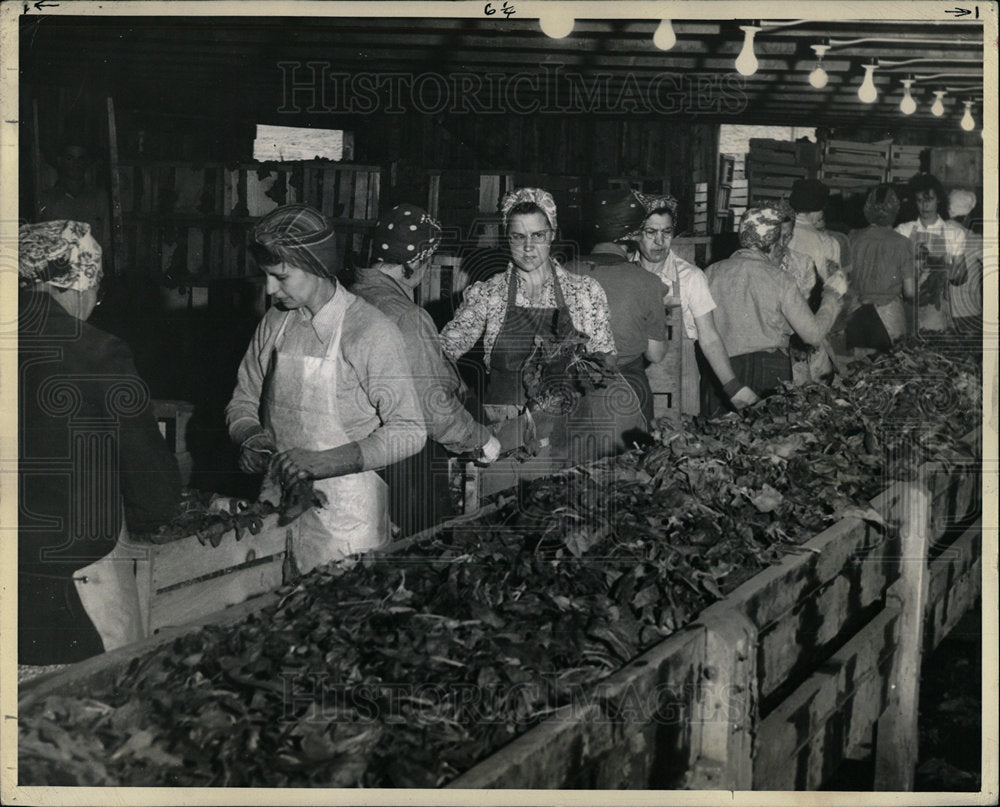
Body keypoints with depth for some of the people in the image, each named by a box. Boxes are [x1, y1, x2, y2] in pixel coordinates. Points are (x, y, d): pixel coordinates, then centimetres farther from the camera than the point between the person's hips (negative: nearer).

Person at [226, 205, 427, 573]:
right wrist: (252, 437, -10)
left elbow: (409, 432, -15)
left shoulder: (372, 332, -14)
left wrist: (320, 462, -23)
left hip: (342, 513, -5)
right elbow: (242, 403, 14)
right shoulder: (275, 322, 4)